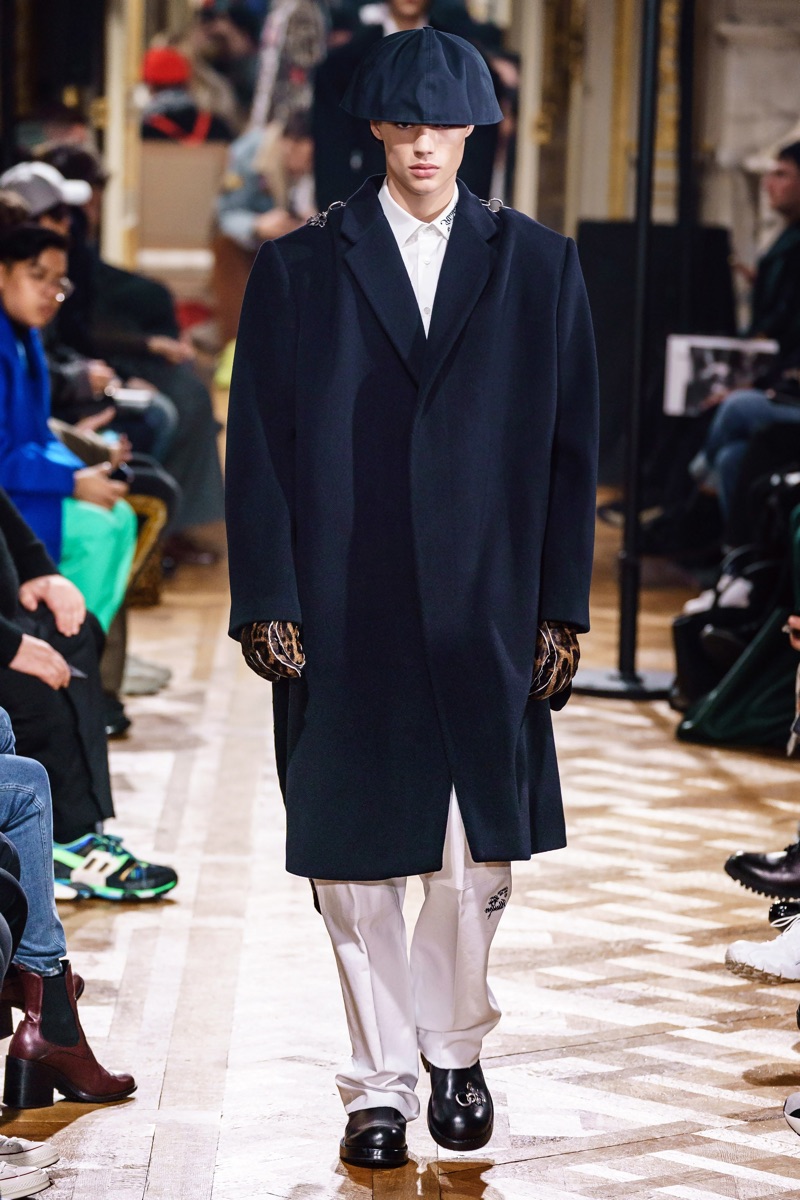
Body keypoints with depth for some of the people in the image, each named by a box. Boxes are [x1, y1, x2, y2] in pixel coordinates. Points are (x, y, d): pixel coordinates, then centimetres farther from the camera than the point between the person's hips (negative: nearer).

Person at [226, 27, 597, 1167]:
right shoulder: (299, 270, 5)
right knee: (356, 860, 4)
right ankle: (380, 1083, 17)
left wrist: (561, 606, 1)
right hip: (344, 622, 0)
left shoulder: (538, 268, 7)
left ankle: (455, 1050, 25)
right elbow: (258, 450, 3)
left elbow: (570, 447, 6)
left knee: (480, 859, 3)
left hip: (487, 619, 1)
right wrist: (267, 603, -5)